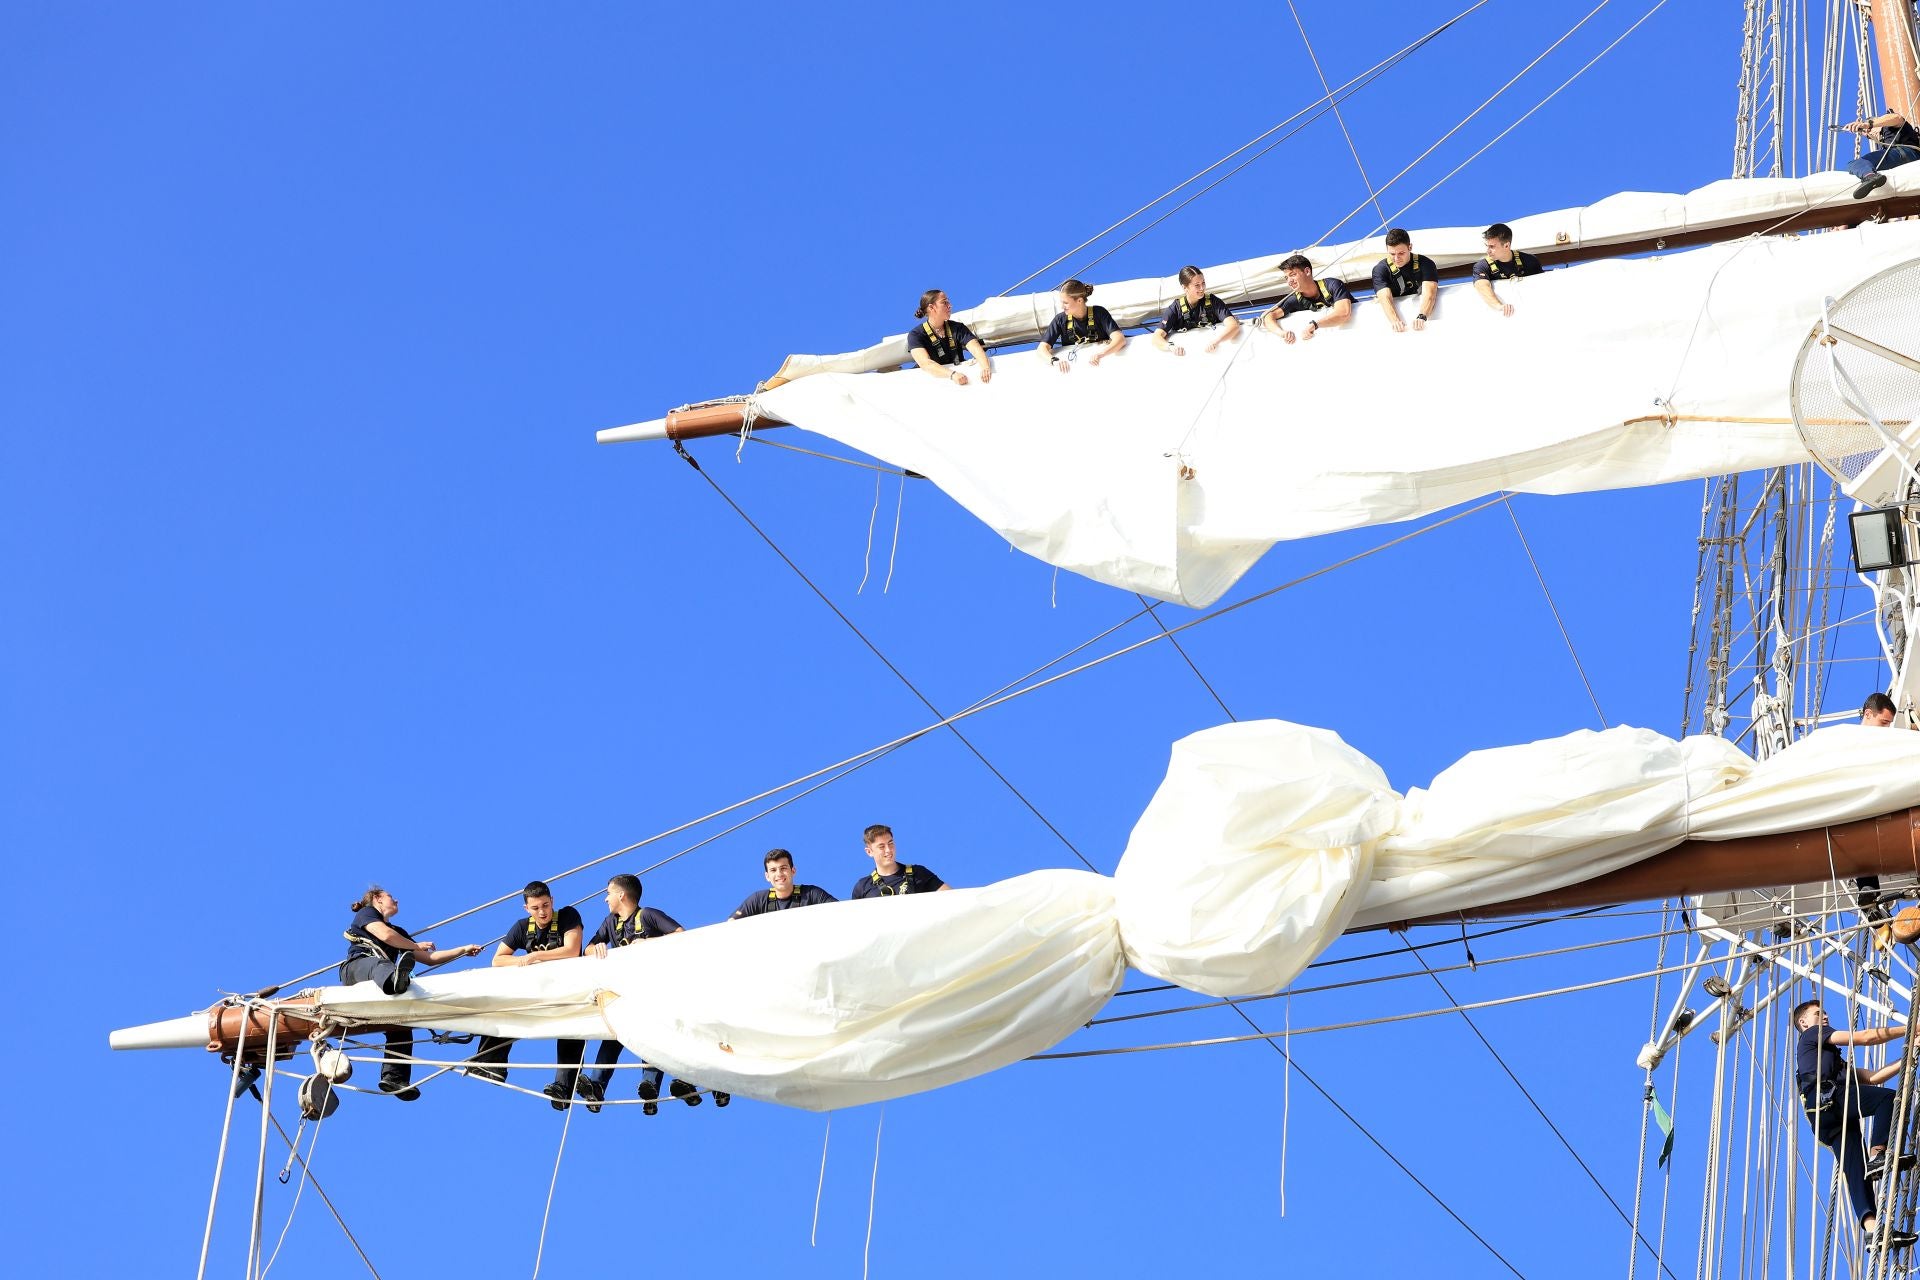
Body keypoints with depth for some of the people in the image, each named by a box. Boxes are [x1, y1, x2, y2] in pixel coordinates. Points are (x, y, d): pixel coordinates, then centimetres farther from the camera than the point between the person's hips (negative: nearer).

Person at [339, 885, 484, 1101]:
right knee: (379, 963, -41)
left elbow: (429, 959, 35)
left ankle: (394, 1077, -30)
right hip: (357, 967, -8)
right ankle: (395, 979, -81)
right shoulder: (366, 913, 21)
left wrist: (463, 950, 30)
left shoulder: (398, 931, 39)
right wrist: (416, 946, 15)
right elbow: (385, 935, 1)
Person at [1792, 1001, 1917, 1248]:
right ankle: (1877, 1154, -34)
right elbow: (1864, 1037, 11)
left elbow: (1872, 1077, 34)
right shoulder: (1812, 1034, 20)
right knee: (1888, 1097, -22)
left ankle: (1871, 1228, -29)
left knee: (1855, 1169, -12)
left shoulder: (1836, 1061, 44)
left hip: (1834, 1119, 8)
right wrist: (1908, 1029, 14)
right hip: (1824, 1097, -8)